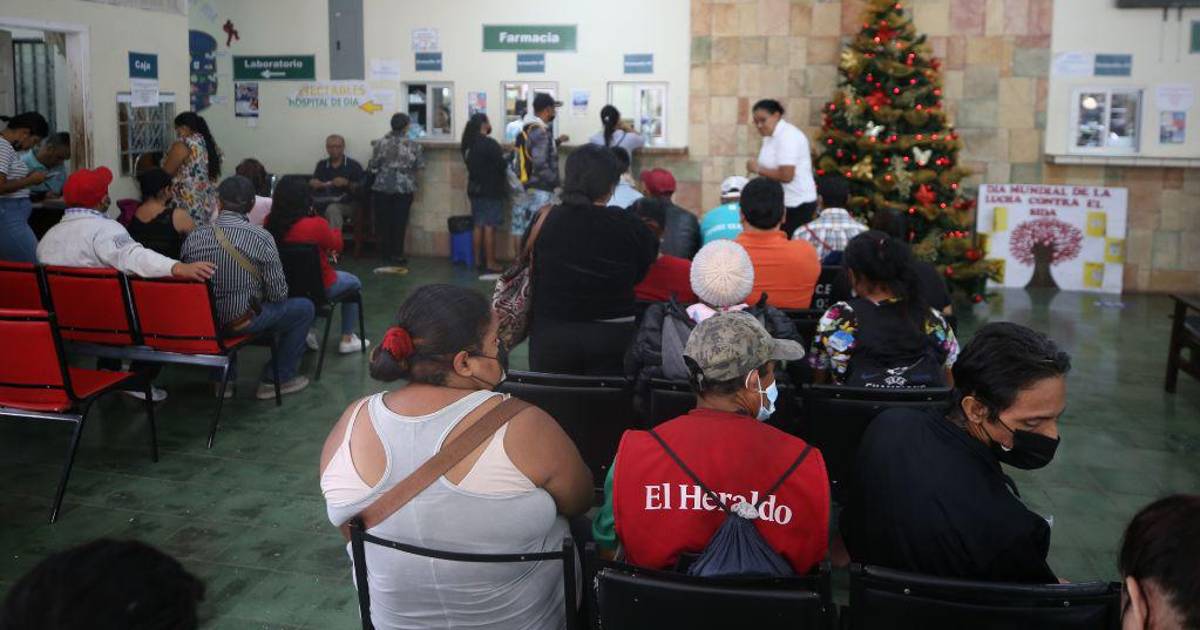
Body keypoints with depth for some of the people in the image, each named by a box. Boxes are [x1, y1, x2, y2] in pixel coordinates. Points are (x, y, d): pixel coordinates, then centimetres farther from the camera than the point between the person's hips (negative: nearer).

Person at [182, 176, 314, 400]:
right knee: (304, 308, 14)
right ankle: (276, 379, 18)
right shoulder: (261, 238, -17)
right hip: (241, 321, -5)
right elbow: (278, 293, -11)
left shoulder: (194, 236, -5)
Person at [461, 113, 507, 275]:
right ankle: (490, 263, -3)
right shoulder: (489, 144, -16)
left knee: (478, 226, 12)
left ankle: (479, 260, 17)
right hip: (490, 190, -8)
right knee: (489, 226, -5)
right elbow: (501, 165, -16)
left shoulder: (469, 144, 8)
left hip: (475, 188, 8)